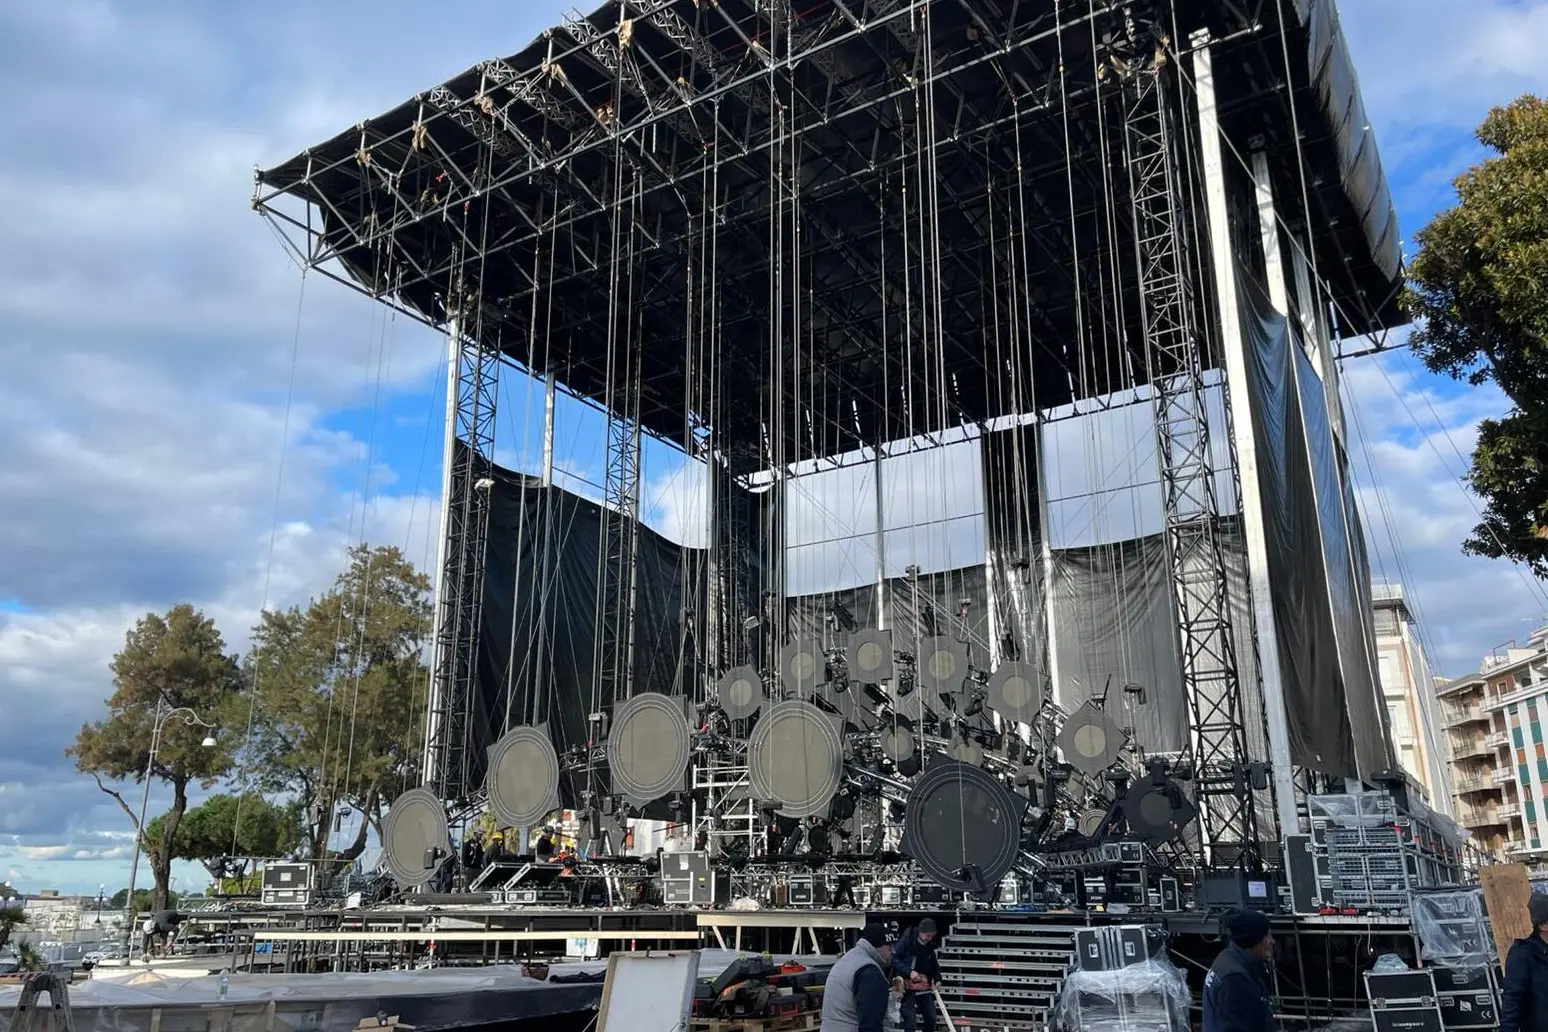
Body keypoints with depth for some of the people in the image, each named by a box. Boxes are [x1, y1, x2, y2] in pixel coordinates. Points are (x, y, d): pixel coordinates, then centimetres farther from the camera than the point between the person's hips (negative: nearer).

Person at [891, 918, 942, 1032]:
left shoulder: (929, 945, 5)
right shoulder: (906, 940, -16)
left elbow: (933, 963, 19)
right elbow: (894, 959, -17)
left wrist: (937, 978, 3)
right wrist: (909, 971, -25)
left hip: (924, 985, 7)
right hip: (908, 985, -7)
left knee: (931, 1017, 11)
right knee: (910, 1019, -11)